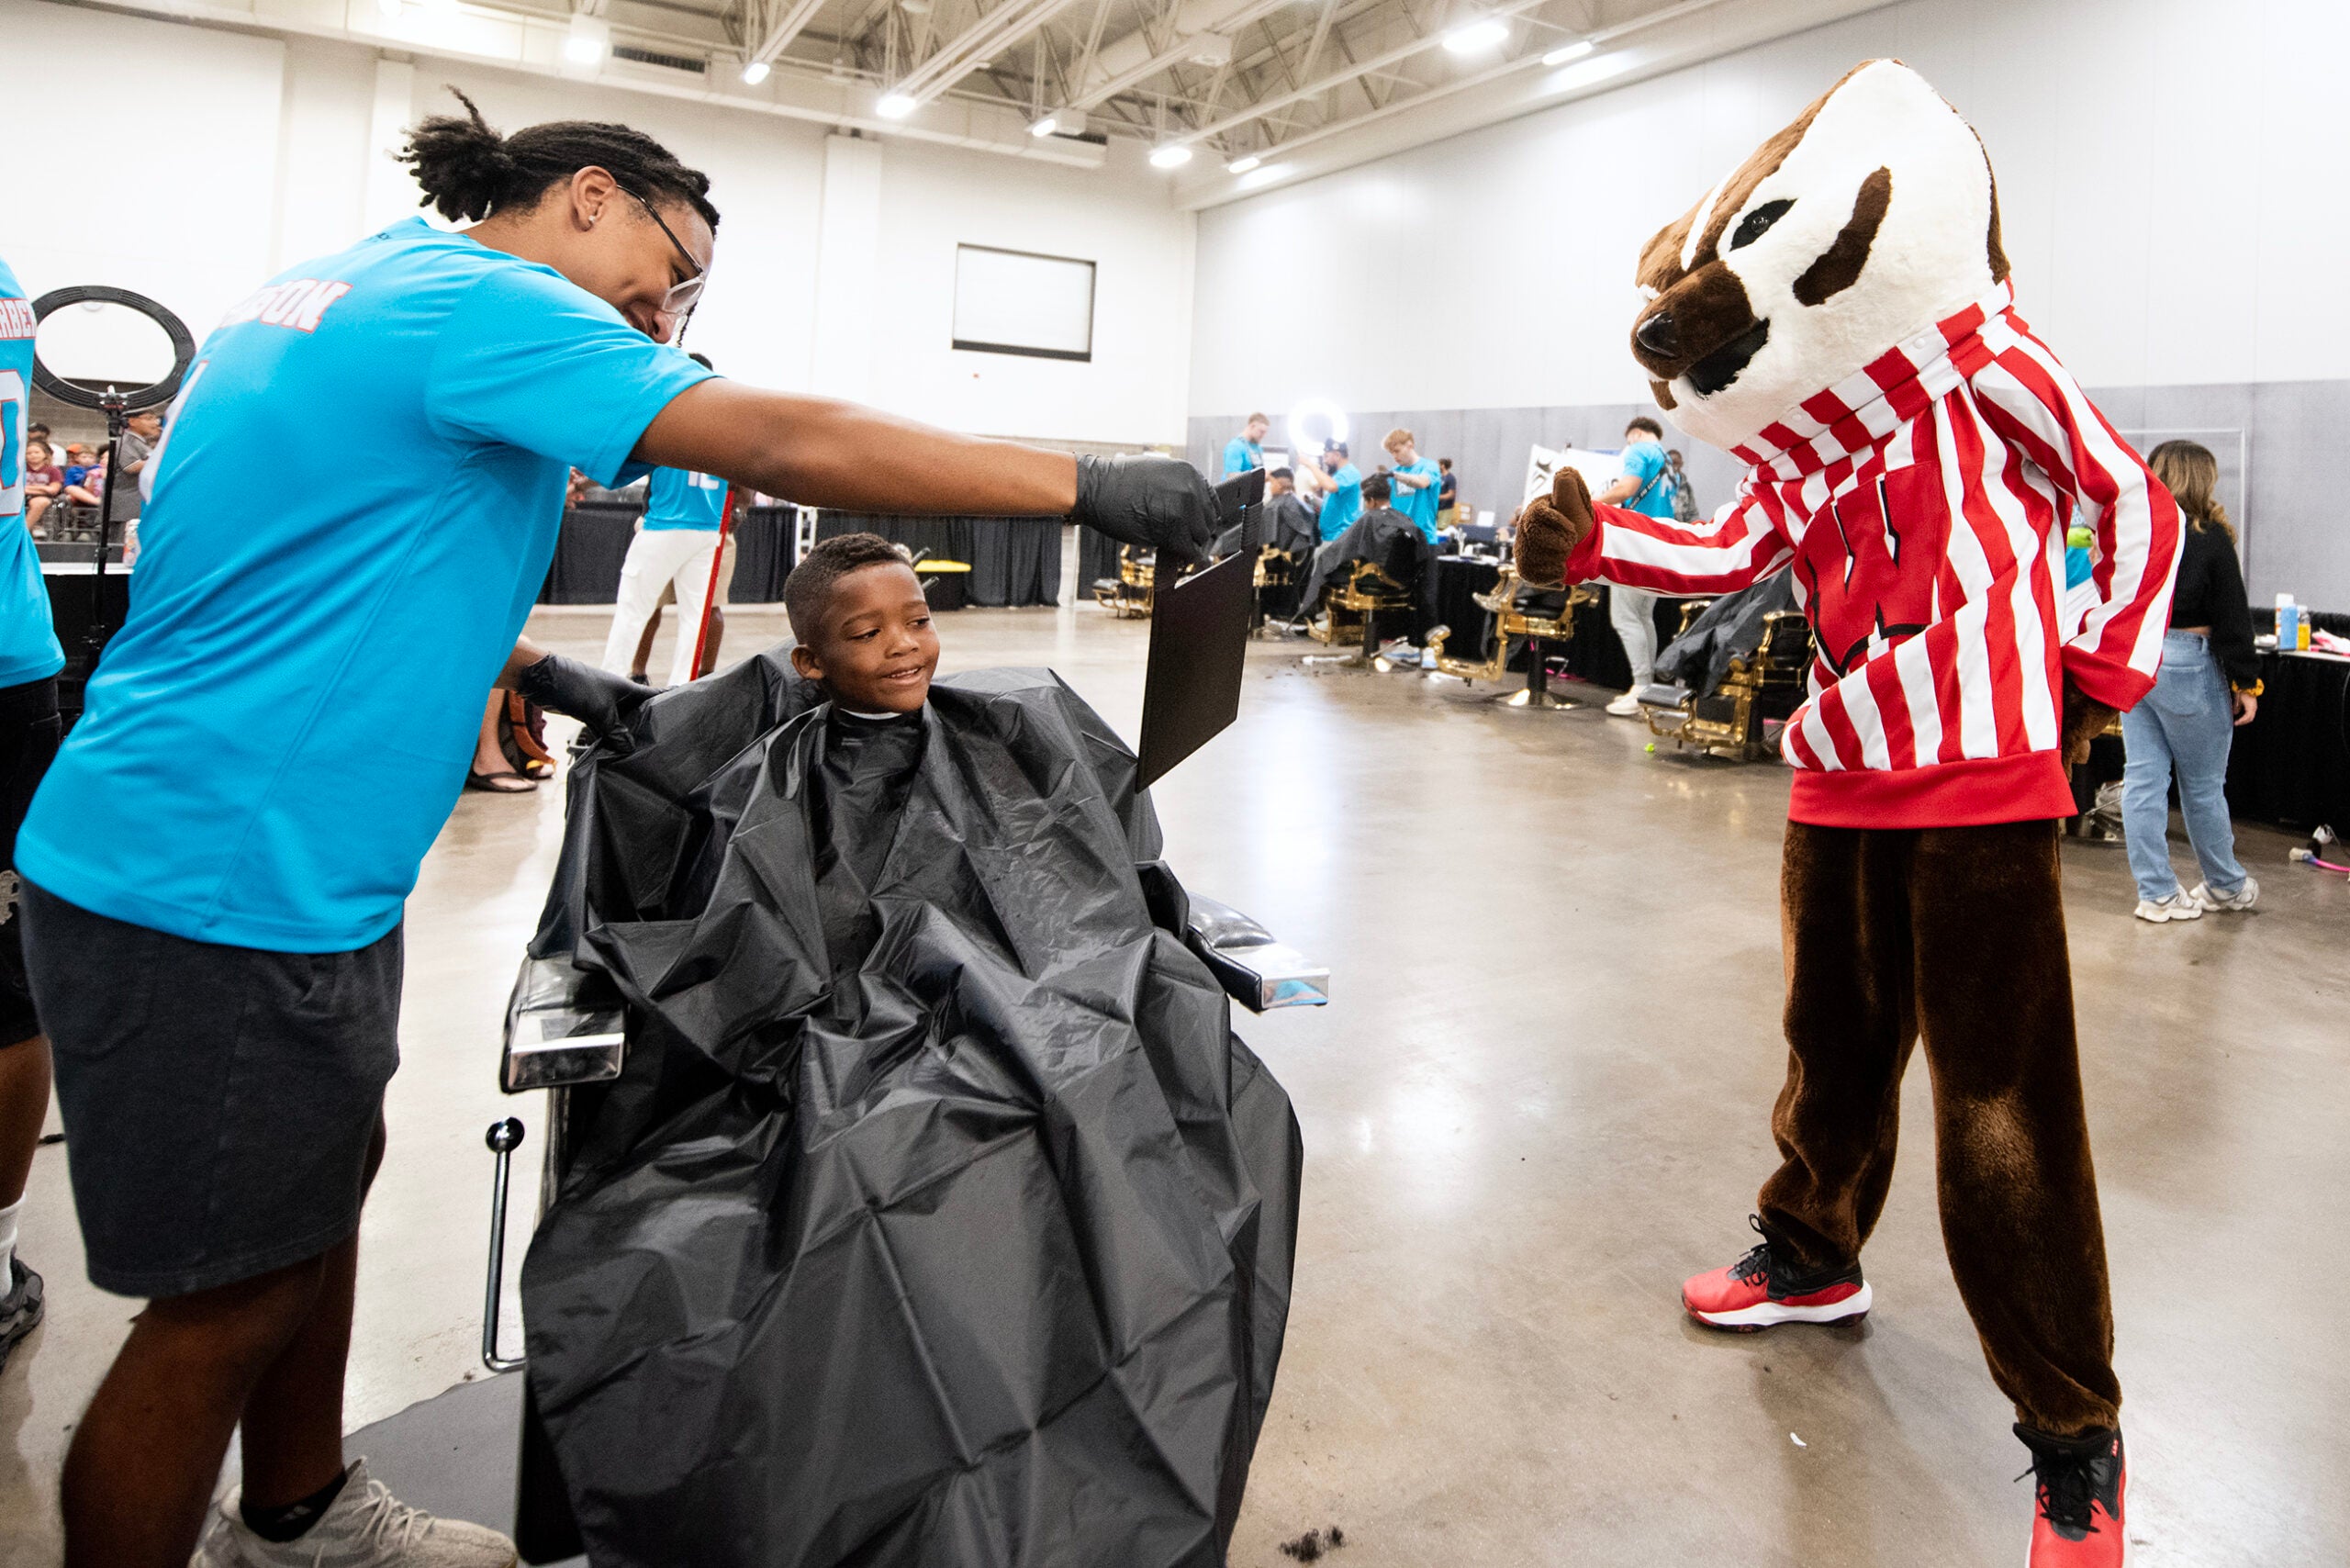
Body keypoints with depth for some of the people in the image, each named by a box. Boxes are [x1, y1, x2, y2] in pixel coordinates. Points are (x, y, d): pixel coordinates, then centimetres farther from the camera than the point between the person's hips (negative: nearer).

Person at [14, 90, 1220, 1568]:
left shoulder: (341, 287, 16)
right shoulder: (479, 302, -15)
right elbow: (788, 444, -24)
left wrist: (531, 667, 14)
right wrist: (1095, 485, -20)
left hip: (278, 854, 10)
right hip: (225, 876, -10)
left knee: (325, 1176, 21)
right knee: (232, 1298, 2)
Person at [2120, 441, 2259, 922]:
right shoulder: (2208, 536, -9)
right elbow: (2232, 618, -8)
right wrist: (2246, 683, -3)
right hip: (2186, 665, -4)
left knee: (2142, 778, 5)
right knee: (2203, 785, 9)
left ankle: (2155, 892, 8)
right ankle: (2227, 886, 26)